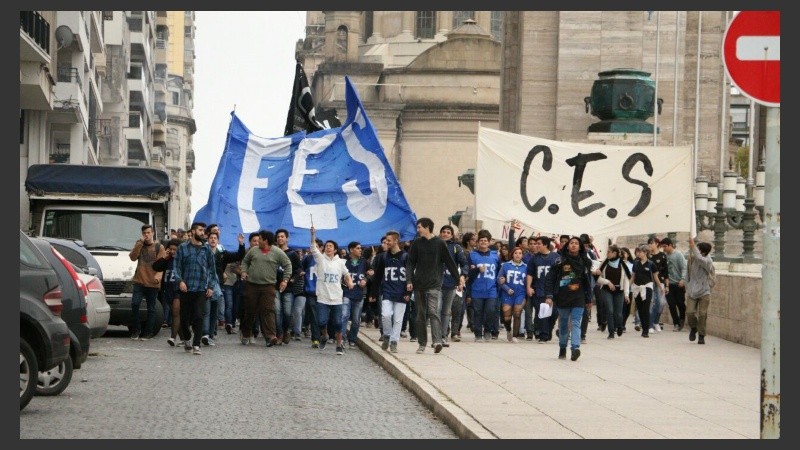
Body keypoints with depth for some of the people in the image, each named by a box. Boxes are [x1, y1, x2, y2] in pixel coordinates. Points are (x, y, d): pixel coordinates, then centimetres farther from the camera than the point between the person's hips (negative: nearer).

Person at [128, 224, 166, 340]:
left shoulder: (159, 247, 3)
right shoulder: (139, 245, 13)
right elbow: (133, 257, -2)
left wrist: (158, 275, -26)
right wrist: (140, 243, -10)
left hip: (152, 283, -2)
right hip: (139, 280, 2)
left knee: (151, 308, 3)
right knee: (134, 304, -12)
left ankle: (148, 332, 9)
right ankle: (135, 330, -1)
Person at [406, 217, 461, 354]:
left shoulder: (439, 243, -1)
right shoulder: (416, 243, 6)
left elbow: (449, 262, 3)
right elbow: (410, 263, 6)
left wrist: (458, 279, 2)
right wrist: (409, 280, -5)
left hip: (434, 285, -4)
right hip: (419, 285, 4)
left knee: (433, 312, -16)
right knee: (421, 315, 8)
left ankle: (437, 341, -24)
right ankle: (422, 343, 15)